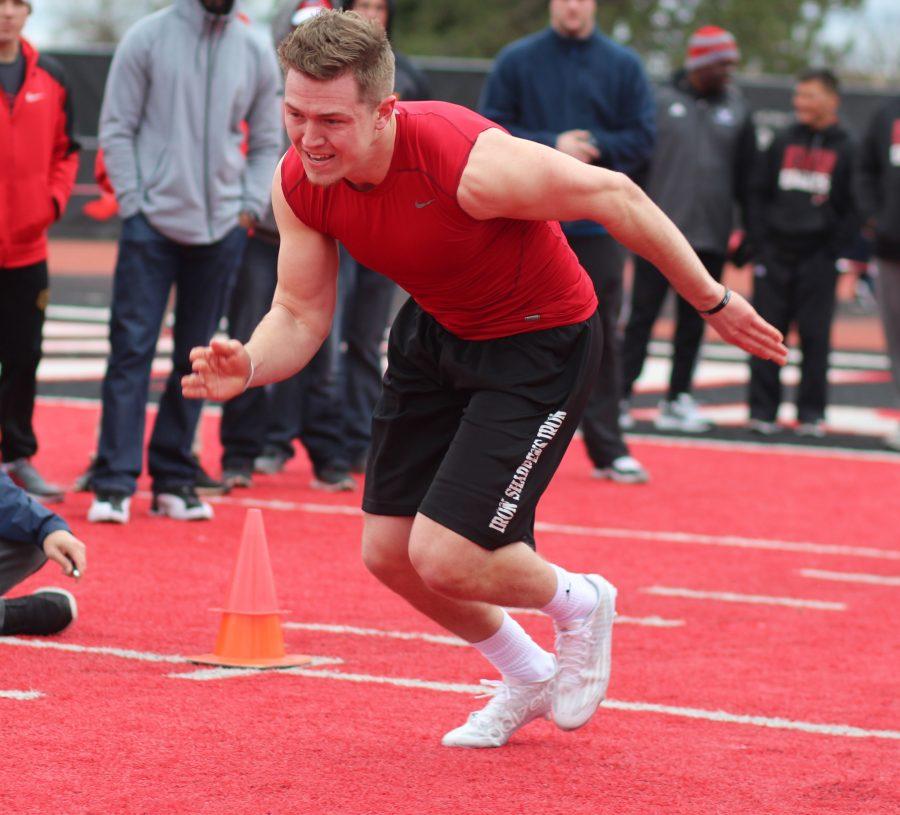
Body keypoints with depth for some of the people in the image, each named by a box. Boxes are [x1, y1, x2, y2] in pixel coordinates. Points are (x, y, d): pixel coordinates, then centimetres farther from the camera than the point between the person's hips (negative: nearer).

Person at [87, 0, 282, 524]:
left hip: (222, 228, 3)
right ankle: (115, 482, -7)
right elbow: (117, 128, -1)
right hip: (152, 223, -3)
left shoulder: (256, 52, 7)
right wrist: (133, 201, -8)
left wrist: (250, 207, 2)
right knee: (132, 347, -8)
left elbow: (267, 142, 14)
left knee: (197, 357, 7)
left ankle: (174, 478, 15)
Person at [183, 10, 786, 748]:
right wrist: (248, 367, -31)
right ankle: (528, 679, 36)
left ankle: (579, 605, 20)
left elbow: (614, 196, -22)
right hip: (437, 332, 7)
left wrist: (712, 301, -11)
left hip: (541, 346, -7)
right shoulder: (300, 182, -17)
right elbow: (301, 315, -7)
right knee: (389, 552, 8)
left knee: (444, 558, -15)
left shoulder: (471, 166, -36)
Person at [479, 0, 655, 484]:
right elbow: (491, 131, -2)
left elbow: (642, 137, 3)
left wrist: (594, 147, -13)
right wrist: (551, 146, -14)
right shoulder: (516, 61, 3)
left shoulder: (623, 65, 6)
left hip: (599, 222, 1)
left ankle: (606, 448, 9)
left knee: (601, 335, 3)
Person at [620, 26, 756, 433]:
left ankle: (677, 400, 13)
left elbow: (747, 176, 12)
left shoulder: (736, 110, 9)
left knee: (694, 322, 7)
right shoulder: (661, 102, 0)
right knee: (643, 315, -3)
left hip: (710, 238, 3)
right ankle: (621, 396, 0)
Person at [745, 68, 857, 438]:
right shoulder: (782, 143, 10)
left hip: (818, 258, -2)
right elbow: (757, 194, 11)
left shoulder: (846, 148, 3)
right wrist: (759, 240, 1)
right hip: (775, 253, 2)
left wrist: (833, 248, -7)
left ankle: (812, 412, 6)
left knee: (815, 337, -1)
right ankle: (762, 409, 7)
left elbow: (854, 207, 2)